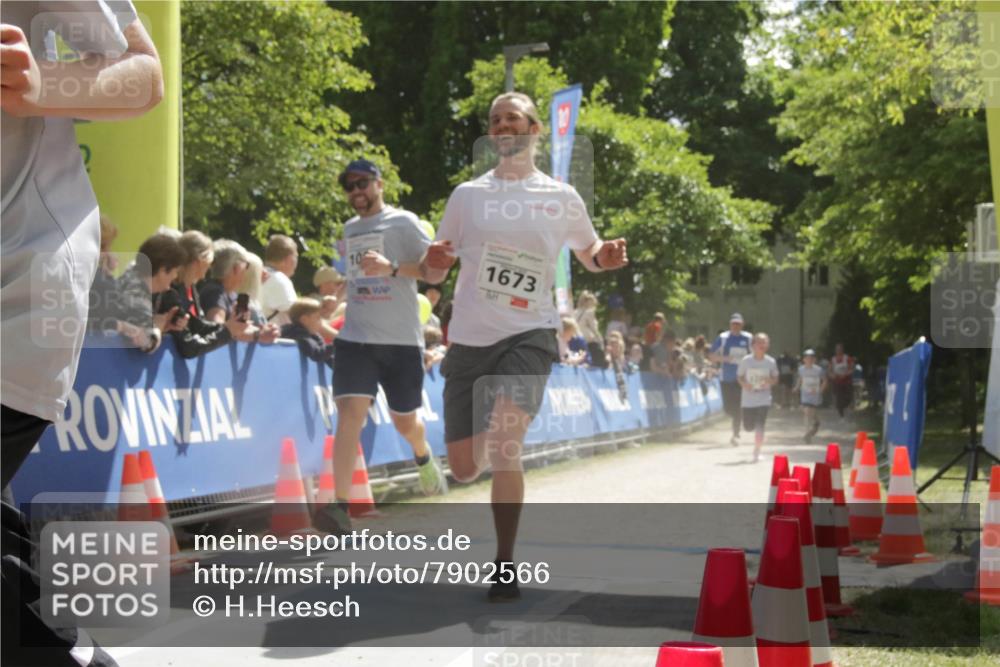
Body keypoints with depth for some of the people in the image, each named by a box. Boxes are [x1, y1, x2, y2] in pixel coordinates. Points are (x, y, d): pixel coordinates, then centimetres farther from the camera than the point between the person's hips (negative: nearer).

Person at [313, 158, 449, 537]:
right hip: (355, 338, 3)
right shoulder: (349, 230, 15)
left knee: (405, 422, 11)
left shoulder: (403, 223, -3)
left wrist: (392, 268, -25)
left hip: (402, 339, -3)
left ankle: (423, 456, 48)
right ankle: (341, 506, -23)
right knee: (350, 413, -16)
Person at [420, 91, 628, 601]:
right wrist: (434, 262, -14)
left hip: (527, 335, -2)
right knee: (464, 468, 5)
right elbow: (432, 274, 11)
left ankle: (505, 567, -13)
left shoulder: (561, 198, 3)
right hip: (468, 339, 3)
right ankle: (491, 450, 44)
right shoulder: (467, 195, 6)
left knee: (503, 444, -24)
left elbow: (588, 251, 19)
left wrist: (604, 257, -5)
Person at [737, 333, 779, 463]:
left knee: (760, 426, -12)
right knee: (748, 427, 4)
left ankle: (757, 452, -2)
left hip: (763, 399, -1)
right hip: (748, 399, 1)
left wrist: (770, 381, -15)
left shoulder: (771, 362, -3)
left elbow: (775, 379, 8)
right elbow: (739, 376, 5)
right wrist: (744, 384, -16)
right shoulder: (746, 361, -5)